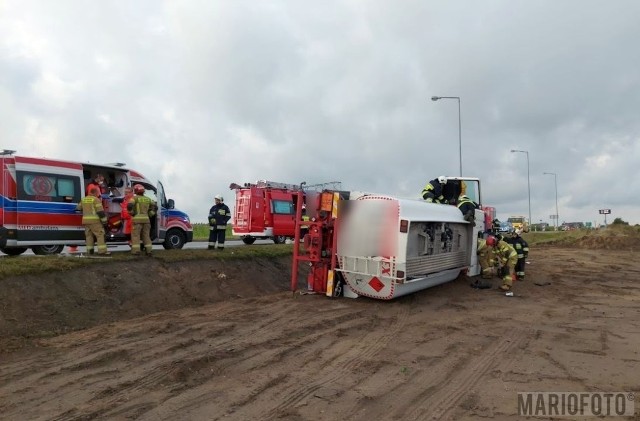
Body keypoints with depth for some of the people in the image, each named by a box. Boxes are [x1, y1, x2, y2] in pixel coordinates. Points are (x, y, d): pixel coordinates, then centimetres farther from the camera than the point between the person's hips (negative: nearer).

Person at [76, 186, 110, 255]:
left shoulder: (83, 199, 14)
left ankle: (90, 250, 14)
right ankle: (102, 250, -14)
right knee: (100, 235, -7)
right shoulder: (96, 200, -9)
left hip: (85, 220, 7)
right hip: (94, 221, -7)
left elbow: (78, 208, 28)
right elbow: (100, 211, -15)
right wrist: (104, 220, -11)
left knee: (89, 235, 14)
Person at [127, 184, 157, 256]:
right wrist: (150, 215, 13)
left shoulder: (134, 198, -2)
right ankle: (148, 251, 5)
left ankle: (136, 251, -7)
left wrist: (131, 213, -2)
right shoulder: (147, 199, 14)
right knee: (146, 235, 9)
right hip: (146, 219, 5)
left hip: (137, 219, -5)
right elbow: (155, 207, 11)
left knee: (135, 235, -1)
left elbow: (129, 205, -18)